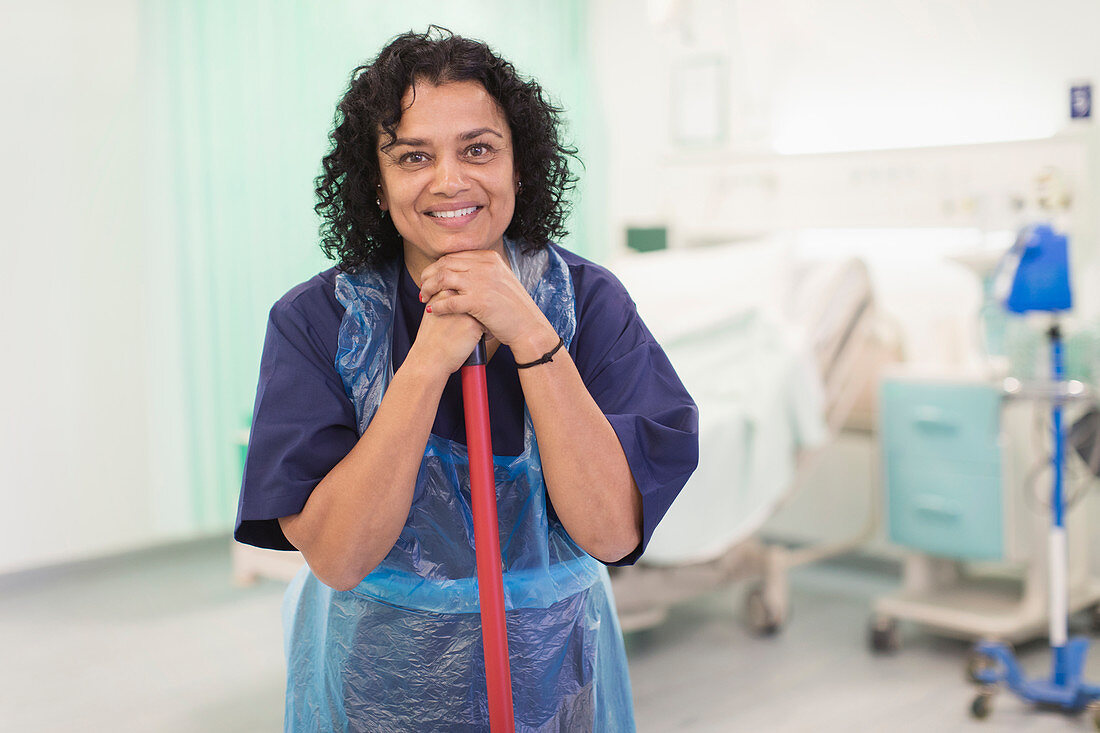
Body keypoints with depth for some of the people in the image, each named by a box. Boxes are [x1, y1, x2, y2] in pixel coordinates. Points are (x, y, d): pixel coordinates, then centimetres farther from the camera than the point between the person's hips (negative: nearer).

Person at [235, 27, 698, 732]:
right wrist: (430, 360, -27)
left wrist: (530, 336, -27)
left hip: (548, 675, 1)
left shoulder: (588, 300, -11)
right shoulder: (316, 320, -12)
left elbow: (613, 534, -20)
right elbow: (336, 556, -20)